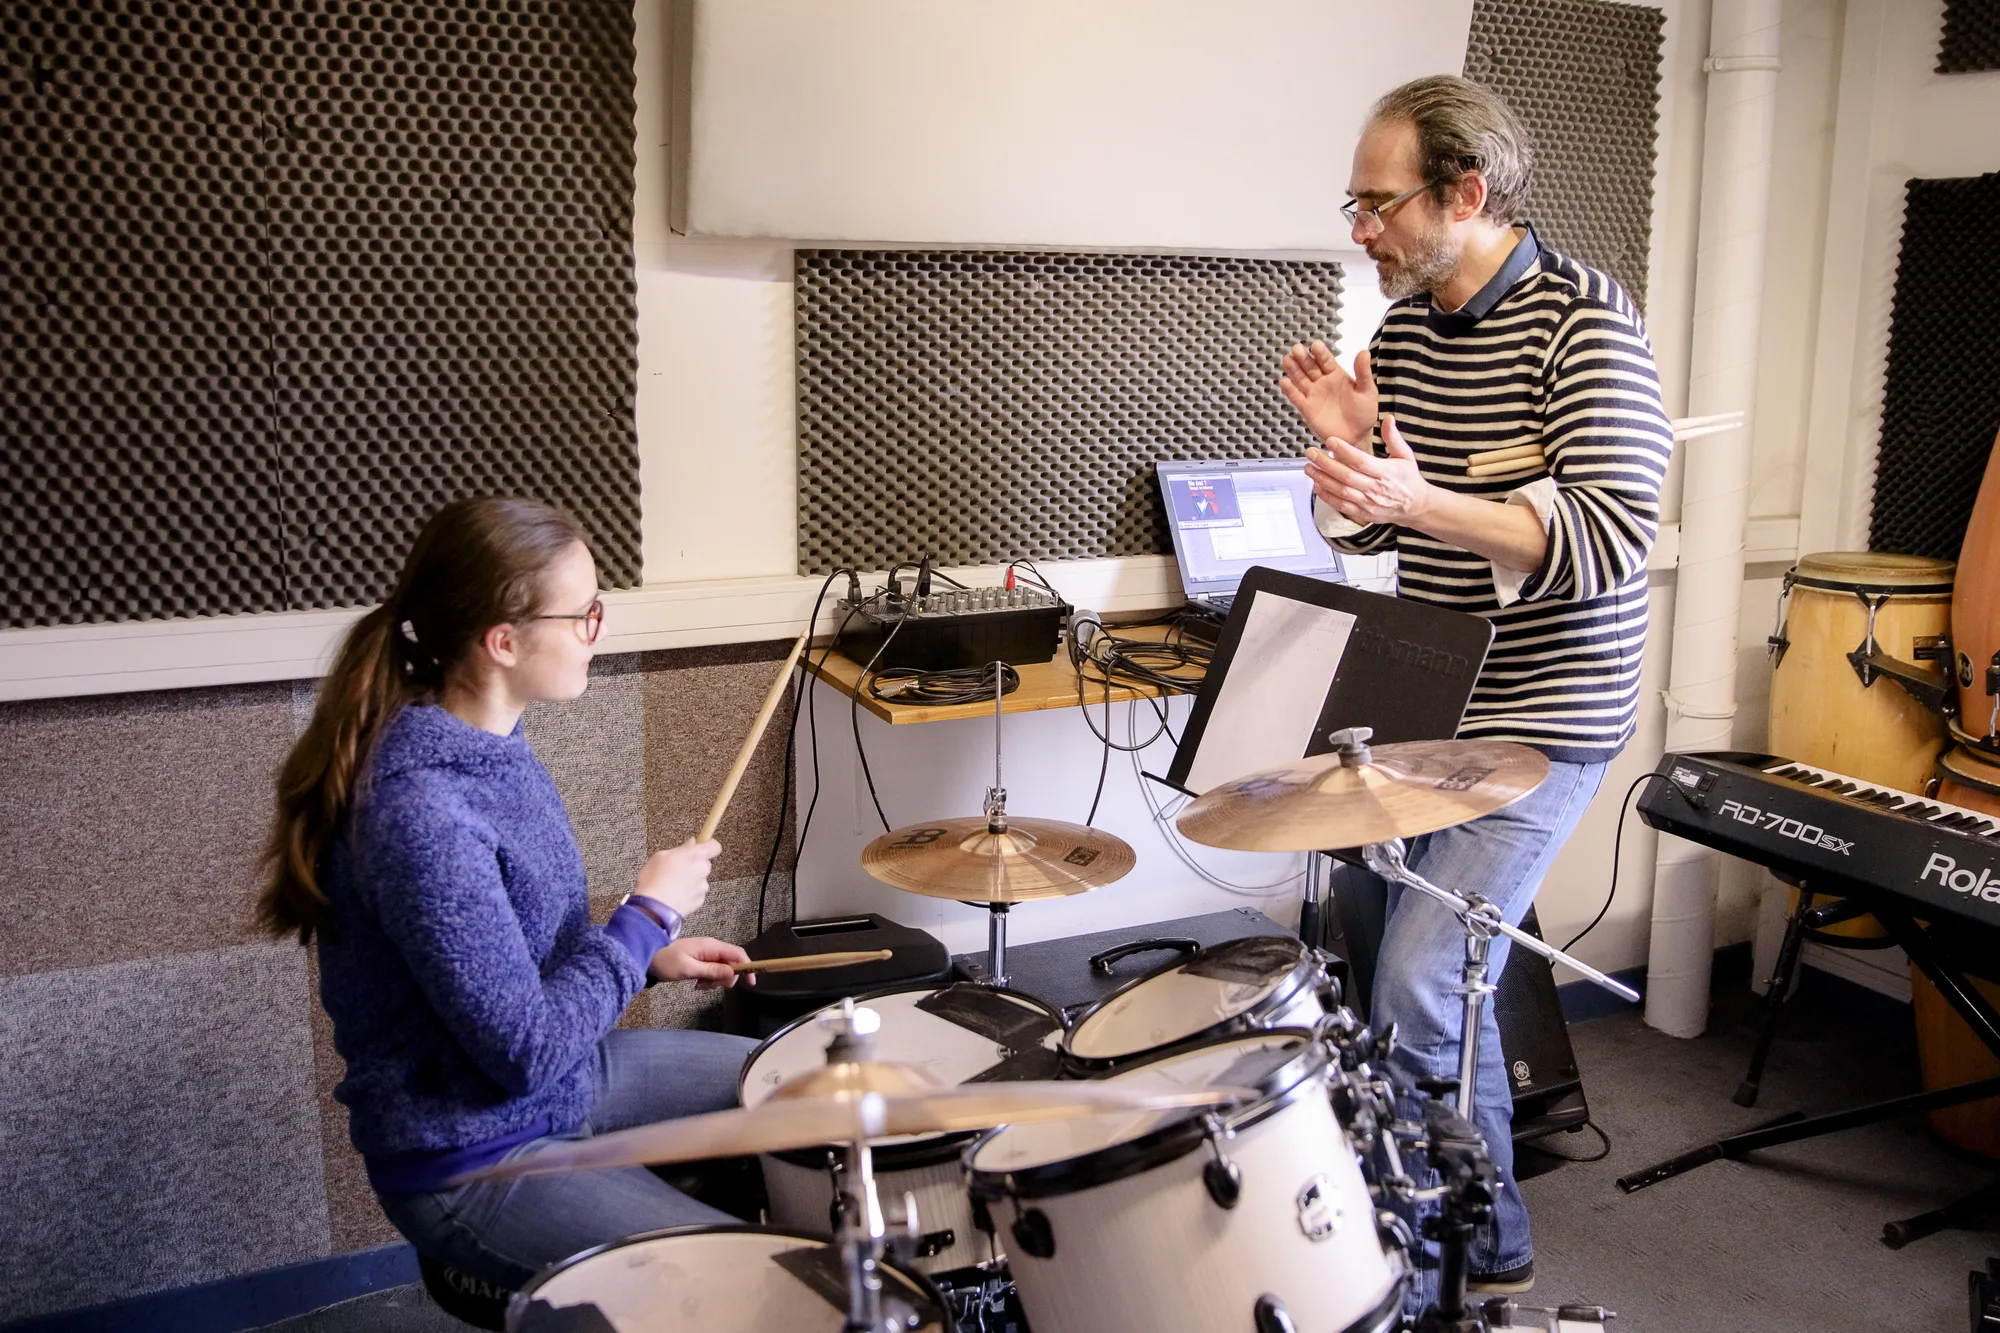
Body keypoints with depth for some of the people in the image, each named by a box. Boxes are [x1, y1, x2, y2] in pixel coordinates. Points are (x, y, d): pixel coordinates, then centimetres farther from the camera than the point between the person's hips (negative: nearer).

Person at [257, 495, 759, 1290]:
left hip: (561, 1074, 9)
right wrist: (650, 914, -17)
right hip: (471, 1159, -9)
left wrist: (644, 955, 1)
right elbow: (526, 1050, -27)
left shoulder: (490, 743, -2)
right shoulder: (420, 812, -31)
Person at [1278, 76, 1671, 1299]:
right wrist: (1347, 444, -8)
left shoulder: (1587, 325, -15)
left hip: (1543, 719, -8)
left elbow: (1614, 540, -24)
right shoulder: (1404, 325, 7)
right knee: (1446, 971, 17)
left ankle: (1489, 1249, 10)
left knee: (1416, 993, -13)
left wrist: (1420, 502, -34)